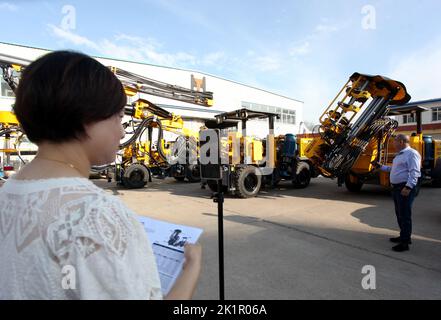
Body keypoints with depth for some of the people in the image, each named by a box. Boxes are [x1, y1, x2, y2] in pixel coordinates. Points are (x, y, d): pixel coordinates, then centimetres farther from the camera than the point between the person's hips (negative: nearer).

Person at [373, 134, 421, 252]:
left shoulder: (412, 153, -13)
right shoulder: (399, 155, 17)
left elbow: (414, 172, -22)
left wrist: (408, 187, -30)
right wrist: (380, 166, 26)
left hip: (405, 188, -10)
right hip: (396, 187, 10)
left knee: (405, 215, -5)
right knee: (399, 213, 18)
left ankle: (405, 243, 3)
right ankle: (404, 236, 32)